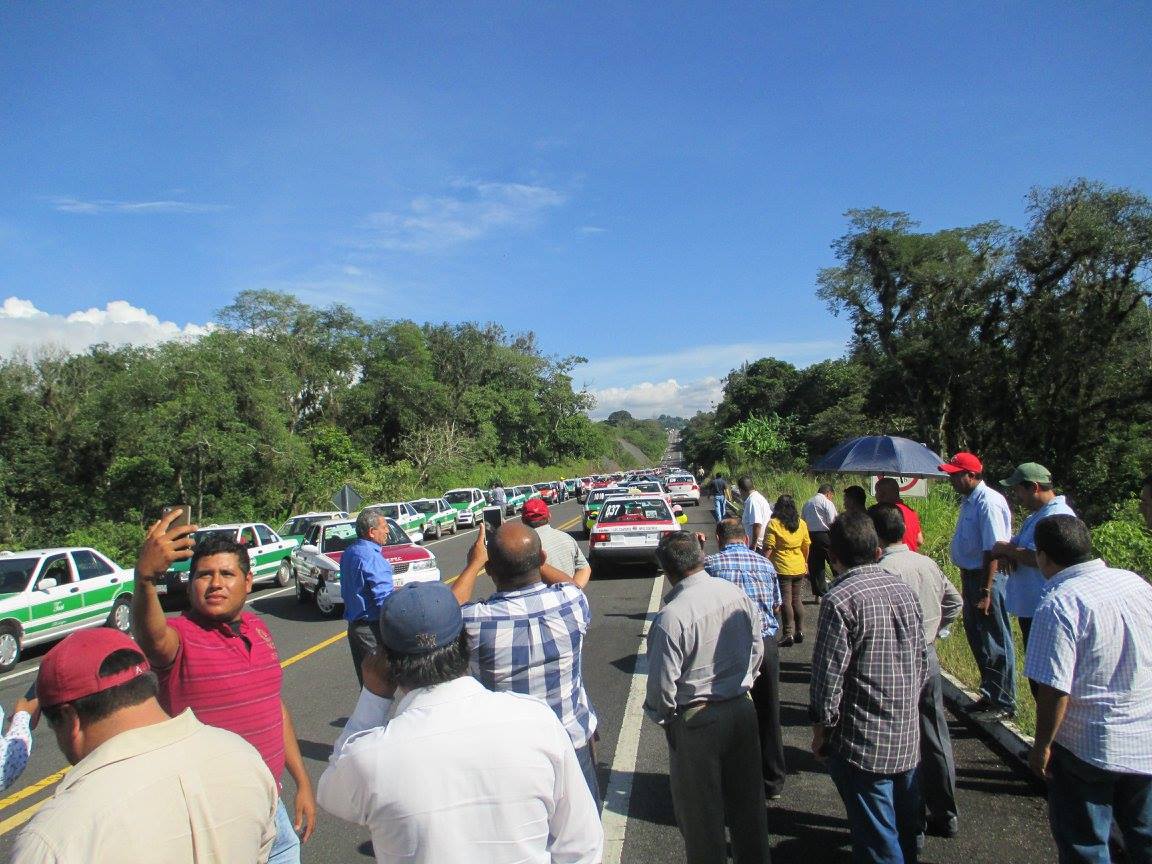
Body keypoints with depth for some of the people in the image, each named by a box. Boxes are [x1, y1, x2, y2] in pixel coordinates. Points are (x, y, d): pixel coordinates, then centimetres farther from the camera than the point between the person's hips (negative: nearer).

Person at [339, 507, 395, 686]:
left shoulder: (349, 553, 9)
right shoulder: (371, 557, -21)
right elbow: (385, 598, -24)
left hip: (354, 625, 9)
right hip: (373, 629, -9)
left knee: (366, 681, 16)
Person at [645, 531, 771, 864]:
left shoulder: (670, 617, -25)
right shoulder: (736, 593, -6)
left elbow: (663, 685, -18)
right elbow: (757, 650, 6)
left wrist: (661, 716, 2)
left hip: (696, 721, -6)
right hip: (742, 710, 6)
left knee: (701, 812, 14)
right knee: (746, 799, 22)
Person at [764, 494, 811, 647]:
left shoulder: (773, 524, -11)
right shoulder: (801, 524, 3)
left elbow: (768, 548, -15)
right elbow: (806, 547, 10)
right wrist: (805, 563, 23)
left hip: (782, 569, -5)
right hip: (799, 568, 5)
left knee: (786, 601, 0)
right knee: (797, 600, 13)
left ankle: (789, 634, -1)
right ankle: (800, 632, 18)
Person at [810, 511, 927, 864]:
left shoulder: (840, 600, -20)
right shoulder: (904, 590, 2)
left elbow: (828, 676, -18)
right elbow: (921, 661, 11)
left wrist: (820, 729, -4)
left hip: (863, 743, -7)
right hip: (908, 737, 7)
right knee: (906, 827, 23)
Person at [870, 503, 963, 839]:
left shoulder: (882, 569, -22)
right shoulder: (928, 563, 2)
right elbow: (955, 602, 15)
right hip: (929, 659, 7)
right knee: (936, 739, 18)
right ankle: (945, 815, 32)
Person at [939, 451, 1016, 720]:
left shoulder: (988, 503, -20)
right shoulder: (968, 501, 11)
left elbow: (993, 550, -23)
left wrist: (986, 591, -24)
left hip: (987, 577, -10)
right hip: (971, 575, 10)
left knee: (996, 643, 1)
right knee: (977, 637, 18)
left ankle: (1004, 703, 14)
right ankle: (989, 694, 32)